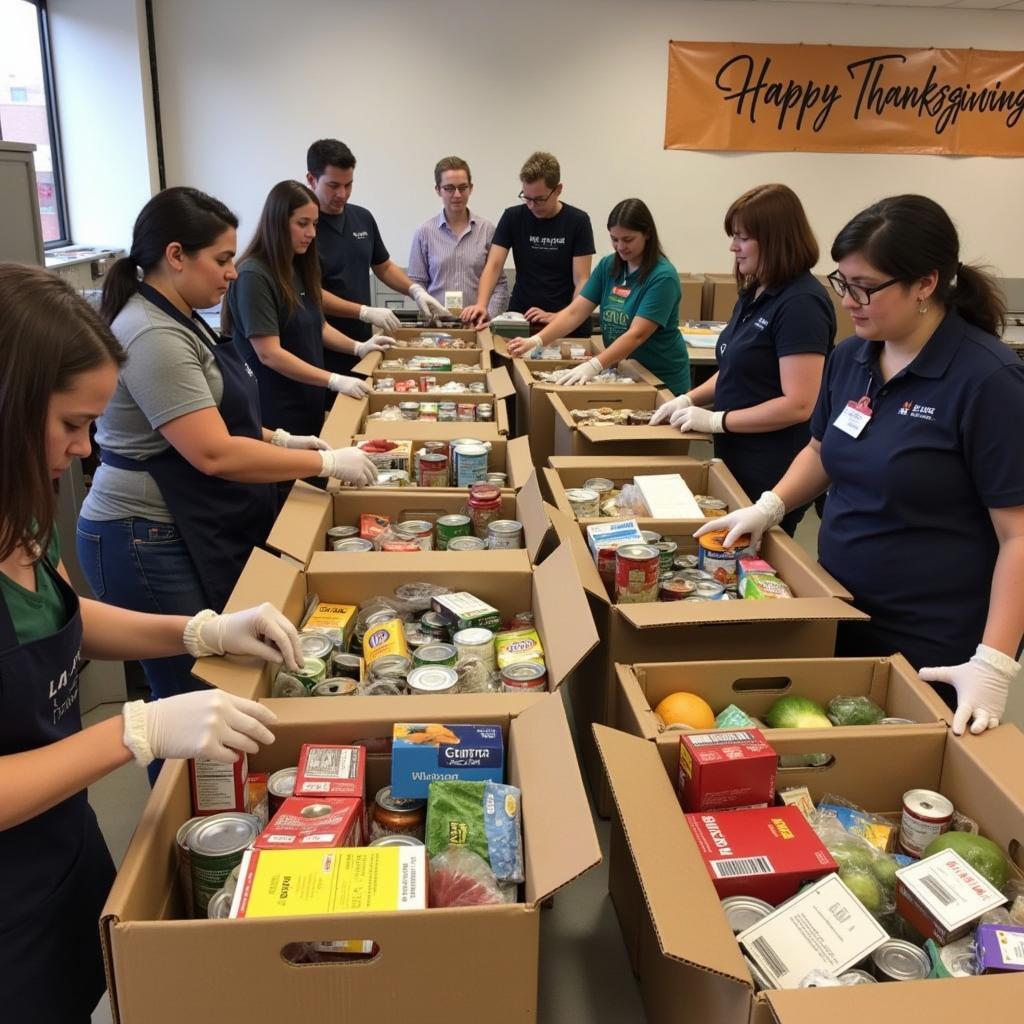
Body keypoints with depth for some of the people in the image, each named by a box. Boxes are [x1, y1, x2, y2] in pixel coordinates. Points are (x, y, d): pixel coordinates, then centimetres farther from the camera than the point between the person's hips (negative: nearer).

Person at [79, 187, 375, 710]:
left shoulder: (177, 319, 11)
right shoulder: (153, 337, -22)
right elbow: (215, 454, -27)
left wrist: (279, 439, 8)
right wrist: (326, 463, -19)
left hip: (186, 532, 10)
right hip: (151, 544, -10)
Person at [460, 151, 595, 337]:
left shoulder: (577, 221, -2)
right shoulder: (513, 217, 3)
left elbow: (581, 280, -5)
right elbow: (493, 266, -4)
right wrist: (481, 305, -22)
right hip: (520, 321, 2)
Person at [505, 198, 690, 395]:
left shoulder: (663, 277, -18)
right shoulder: (608, 266, 0)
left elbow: (636, 335, -27)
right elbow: (574, 312, -6)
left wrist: (593, 366, -39)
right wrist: (535, 341, -21)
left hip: (662, 380, -5)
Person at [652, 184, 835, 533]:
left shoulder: (801, 304, -19)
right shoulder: (754, 294, 9)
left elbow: (799, 405, -24)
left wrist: (715, 420, -20)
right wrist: (690, 399, 3)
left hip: (773, 474, -8)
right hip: (737, 459, 9)